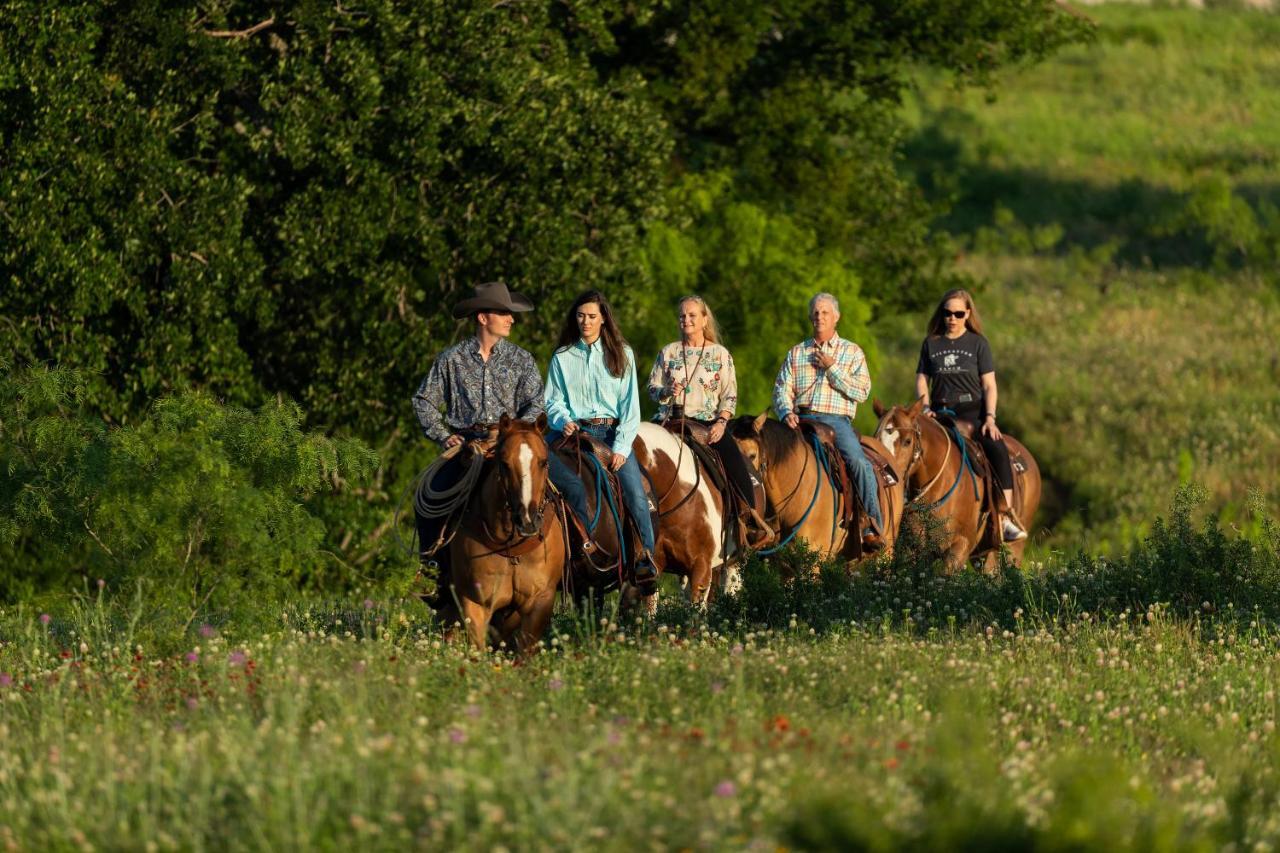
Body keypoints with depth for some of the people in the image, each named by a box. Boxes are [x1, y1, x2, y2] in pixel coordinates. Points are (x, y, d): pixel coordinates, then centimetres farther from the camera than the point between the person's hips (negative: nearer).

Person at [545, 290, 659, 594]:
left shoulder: (622, 354, 10)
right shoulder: (562, 357, 12)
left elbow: (630, 405, 5)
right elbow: (553, 401, 12)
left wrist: (621, 447, -7)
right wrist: (564, 421, -12)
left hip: (613, 432, 0)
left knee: (636, 496, -20)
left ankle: (646, 564, -18)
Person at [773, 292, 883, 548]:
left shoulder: (852, 352, 13)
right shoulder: (796, 353, 20)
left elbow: (861, 392, 1)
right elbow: (782, 389, 12)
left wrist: (831, 368, -4)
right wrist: (787, 412, -10)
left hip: (837, 420, -2)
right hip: (801, 419, 2)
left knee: (860, 464, -28)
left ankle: (873, 529, -27)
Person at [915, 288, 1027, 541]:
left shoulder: (978, 343, 6)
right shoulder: (931, 343, 12)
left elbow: (989, 385, 1)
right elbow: (922, 380, 13)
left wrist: (990, 418, -12)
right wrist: (926, 409, -5)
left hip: (972, 410, -2)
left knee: (998, 450, -28)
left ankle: (1006, 519, -31)